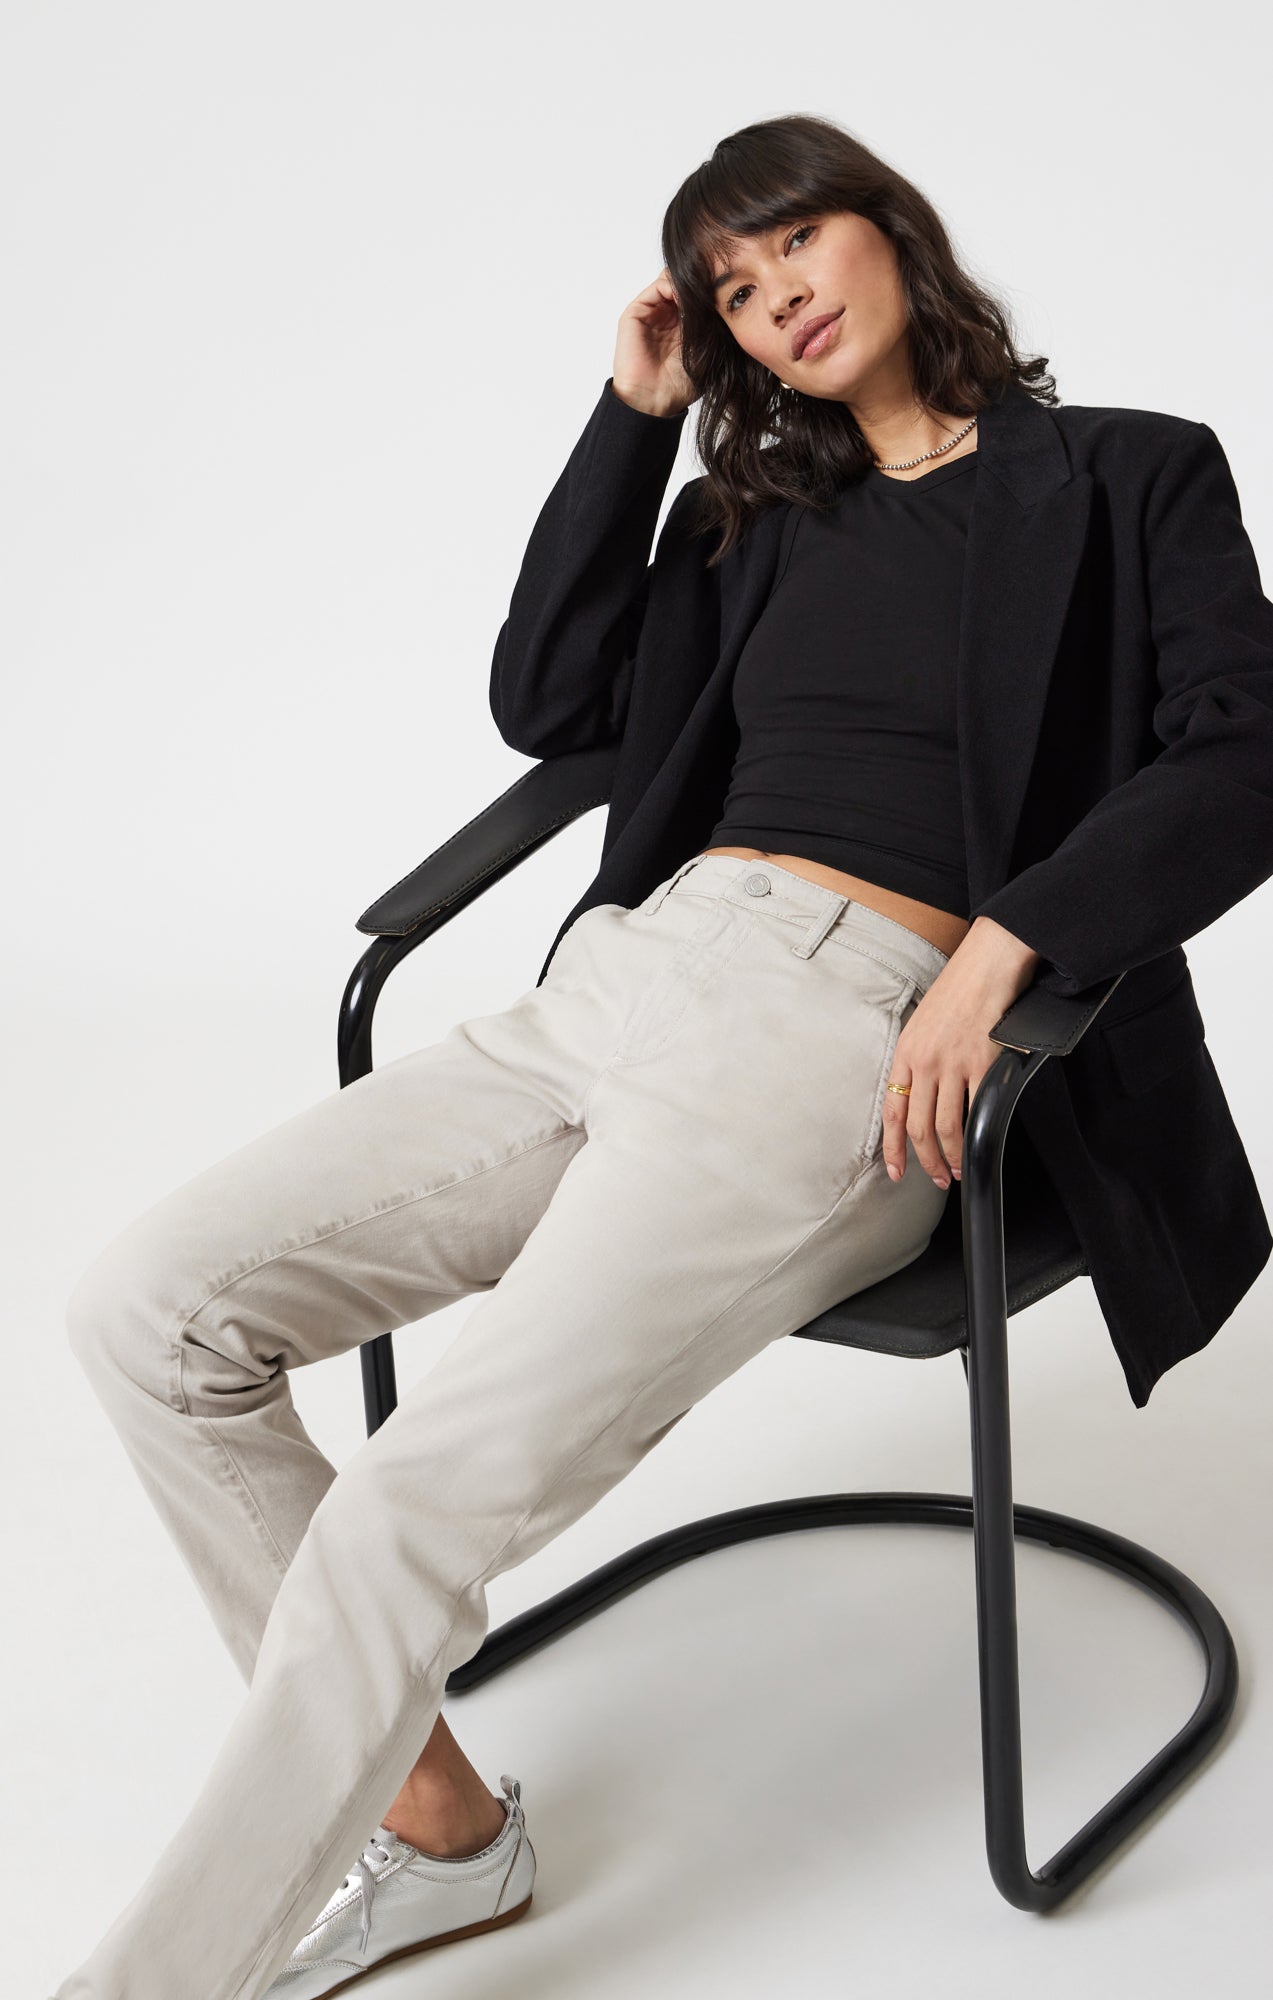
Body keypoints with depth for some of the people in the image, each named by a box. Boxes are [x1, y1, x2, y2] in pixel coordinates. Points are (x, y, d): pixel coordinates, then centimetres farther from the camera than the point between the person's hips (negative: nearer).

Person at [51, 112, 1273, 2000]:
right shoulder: (758, 507, 25)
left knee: (419, 1504, -25)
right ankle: (429, 1817, 1)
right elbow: (547, 698, 21)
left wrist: (1001, 947, -18)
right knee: (150, 1305, -9)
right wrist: (638, 411, 18)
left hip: (845, 1040, -6)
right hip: (623, 980, 7)